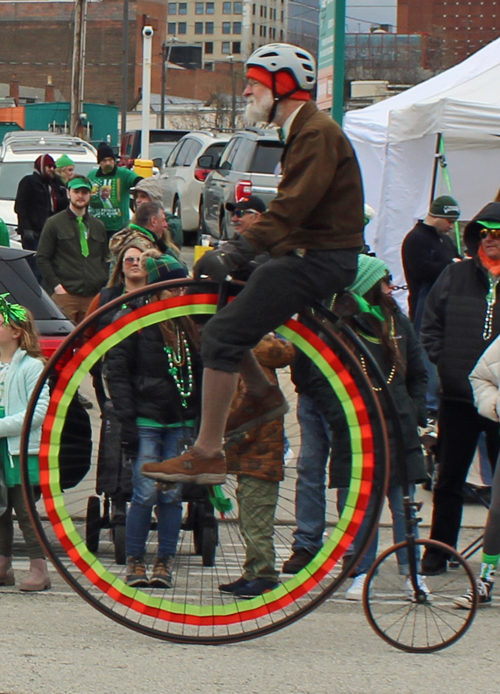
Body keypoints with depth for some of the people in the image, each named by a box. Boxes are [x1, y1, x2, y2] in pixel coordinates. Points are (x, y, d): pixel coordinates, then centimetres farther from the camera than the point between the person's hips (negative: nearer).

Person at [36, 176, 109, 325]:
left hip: (94, 295, 4)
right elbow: (42, 258, 3)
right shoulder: (55, 223, 7)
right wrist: (56, 286, -7)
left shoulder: (98, 226, 20)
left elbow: (105, 259, 24)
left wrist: (103, 284, 7)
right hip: (66, 294, -4)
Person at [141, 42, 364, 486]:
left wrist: (236, 253, -28)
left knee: (222, 336, -16)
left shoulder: (318, 134, -17)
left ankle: (207, 456, -14)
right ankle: (261, 393, 20)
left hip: (321, 261, -11)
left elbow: (292, 207, -25)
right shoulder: (303, 130, 17)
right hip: (305, 253, 11)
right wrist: (235, 247, 13)